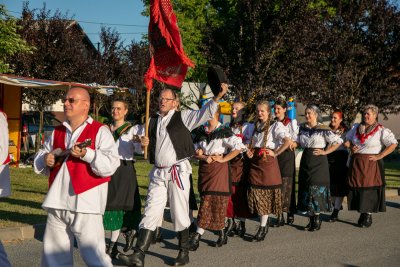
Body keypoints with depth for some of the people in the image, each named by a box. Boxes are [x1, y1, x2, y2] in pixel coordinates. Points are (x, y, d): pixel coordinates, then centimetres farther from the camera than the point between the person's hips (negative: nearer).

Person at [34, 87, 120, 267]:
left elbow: (111, 165, -14)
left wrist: (86, 154, -27)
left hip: (85, 204, -6)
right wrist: (46, 160, 0)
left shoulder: (100, 131, -3)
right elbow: (38, 161, 23)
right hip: (57, 204, 7)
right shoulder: (57, 132, 16)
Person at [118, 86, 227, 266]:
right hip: (158, 173, 4)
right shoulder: (152, 122, 13)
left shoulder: (183, 117, 0)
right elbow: (145, 148, 21)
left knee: (179, 214, 5)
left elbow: (206, 113, -11)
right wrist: (143, 143, -2)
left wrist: (218, 96, -25)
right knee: (151, 213, 2)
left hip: (178, 172, -4)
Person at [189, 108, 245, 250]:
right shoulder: (200, 132, 11)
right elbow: (195, 151, 10)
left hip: (219, 169, -5)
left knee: (208, 201, -9)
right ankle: (222, 234, 21)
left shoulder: (224, 131, -6)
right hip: (204, 169, 5)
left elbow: (239, 146, -14)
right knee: (214, 202, 9)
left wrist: (223, 159, -12)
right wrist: (204, 157, -9)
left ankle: (197, 236, -9)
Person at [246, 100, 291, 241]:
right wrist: (250, 151, 11)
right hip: (255, 162, 7)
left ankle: (262, 228, 4)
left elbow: (287, 141, -19)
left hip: (268, 162, -6)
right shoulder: (256, 126, 16)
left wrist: (275, 153, -14)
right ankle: (264, 223, 21)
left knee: (266, 193, -3)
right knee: (256, 192, 6)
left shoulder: (276, 125, -6)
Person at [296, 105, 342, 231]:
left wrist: (325, 152, -9)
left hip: (318, 162, -6)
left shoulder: (323, 129, -8)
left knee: (316, 188, -6)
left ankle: (317, 220, 0)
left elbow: (338, 141, -8)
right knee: (305, 188, 6)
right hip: (305, 161, 6)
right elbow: (297, 142, 20)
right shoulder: (302, 128, 8)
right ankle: (311, 219, 16)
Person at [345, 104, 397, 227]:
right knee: (357, 188, 6)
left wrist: (379, 156, -16)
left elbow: (393, 144, -14)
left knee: (369, 189, -3)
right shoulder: (356, 127, 10)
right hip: (356, 163, 5)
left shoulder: (381, 130, -7)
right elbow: (347, 140, 23)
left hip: (371, 165, -5)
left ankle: (368, 215, 7)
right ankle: (362, 213, 19)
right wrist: (351, 148, 3)